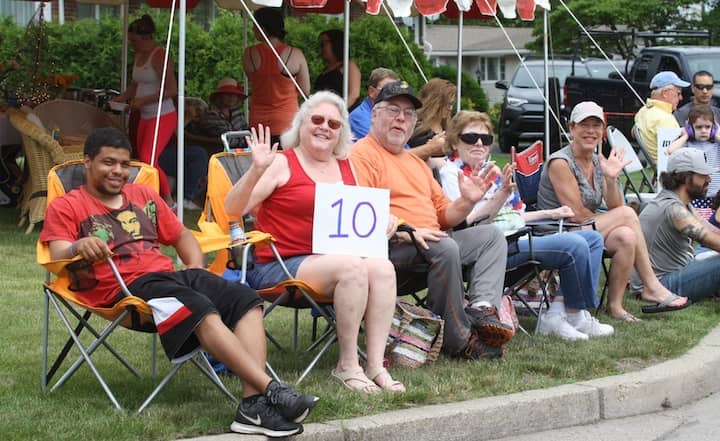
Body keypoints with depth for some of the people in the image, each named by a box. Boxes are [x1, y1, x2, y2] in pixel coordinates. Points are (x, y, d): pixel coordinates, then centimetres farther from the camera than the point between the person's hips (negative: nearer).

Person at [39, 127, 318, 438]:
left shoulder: (143, 196, 29)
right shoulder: (66, 208, 11)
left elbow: (182, 236, 31)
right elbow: (58, 258, -4)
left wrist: (195, 268, 9)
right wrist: (77, 246, -28)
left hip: (170, 274, 7)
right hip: (127, 286, -6)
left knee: (246, 301, -20)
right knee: (203, 311, -34)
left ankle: (253, 404, -37)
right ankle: (271, 390, -43)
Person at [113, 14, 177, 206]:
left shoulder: (159, 56, -14)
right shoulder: (139, 56, 12)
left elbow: (171, 90, -19)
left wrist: (143, 100, -20)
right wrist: (122, 97, 6)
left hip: (163, 116, -9)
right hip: (146, 117, 9)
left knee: (148, 160, -17)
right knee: (143, 160, 7)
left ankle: (168, 201, -5)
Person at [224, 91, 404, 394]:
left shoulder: (346, 167, 17)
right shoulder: (282, 164, -1)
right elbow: (233, 209, -10)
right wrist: (257, 170, -24)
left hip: (333, 260, 6)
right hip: (281, 266, -6)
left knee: (382, 267, -23)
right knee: (351, 267, -31)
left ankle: (375, 365, -22)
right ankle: (347, 365, -20)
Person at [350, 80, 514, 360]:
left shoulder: (415, 162, 29)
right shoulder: (362, 155, -2)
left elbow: (443, 216, 26)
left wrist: (467, 201, 6)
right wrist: (404, 230, -26)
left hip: (429, 241, 10)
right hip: (391, 246, -10)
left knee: (491, 235, 1)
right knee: (445, 247, -34)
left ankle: (482, 308, -23)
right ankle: (459, 341, -25)